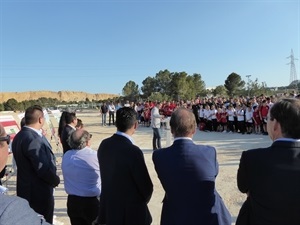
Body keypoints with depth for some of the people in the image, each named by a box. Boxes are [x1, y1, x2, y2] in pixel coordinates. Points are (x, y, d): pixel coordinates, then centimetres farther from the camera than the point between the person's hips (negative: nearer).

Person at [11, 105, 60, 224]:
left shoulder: (20, 136, 4)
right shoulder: (33, 139, -27)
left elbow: (26, 164, 8)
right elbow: (43, 168, -27)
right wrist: (55, 180, -11)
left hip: (27, 189, 10)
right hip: (38, 192, -9)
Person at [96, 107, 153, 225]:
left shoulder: (104, 145, -7)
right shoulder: (133, 151, -28)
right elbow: (146, 187, -17)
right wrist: (142, 201, 4)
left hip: (108, 208, 6)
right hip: (130, 212, -6)